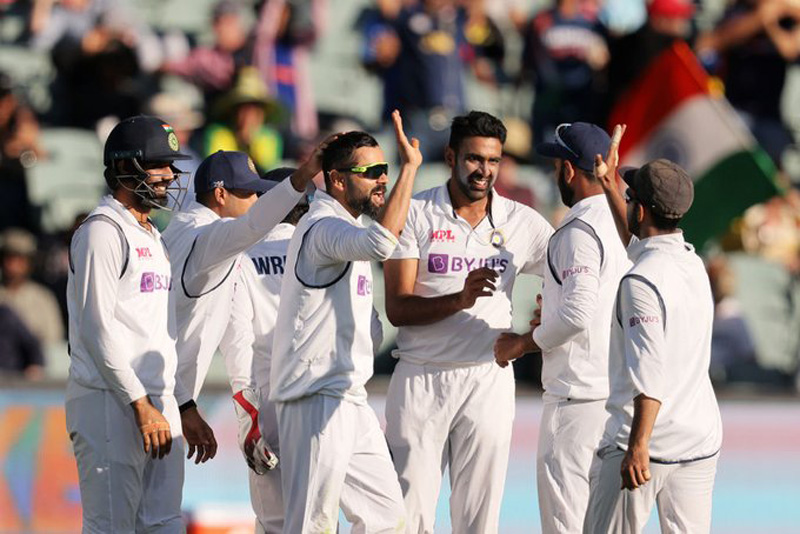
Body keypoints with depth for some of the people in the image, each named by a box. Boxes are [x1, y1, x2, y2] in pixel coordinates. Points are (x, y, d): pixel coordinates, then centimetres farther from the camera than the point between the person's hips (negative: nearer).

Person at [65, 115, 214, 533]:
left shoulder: (153, 237, 21)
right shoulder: (102, 231, -9)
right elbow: (97, 330, -16)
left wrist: (184, 407, 19)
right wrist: (141, 405, -20)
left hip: (157, 404, 9)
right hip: (110, 404, -9)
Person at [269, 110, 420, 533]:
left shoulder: (347, 229, 20)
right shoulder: (322, 227, -14)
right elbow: (380, 244, -36)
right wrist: (409, 167, -32)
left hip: (350, 401, 10)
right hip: (316, 399, -10)